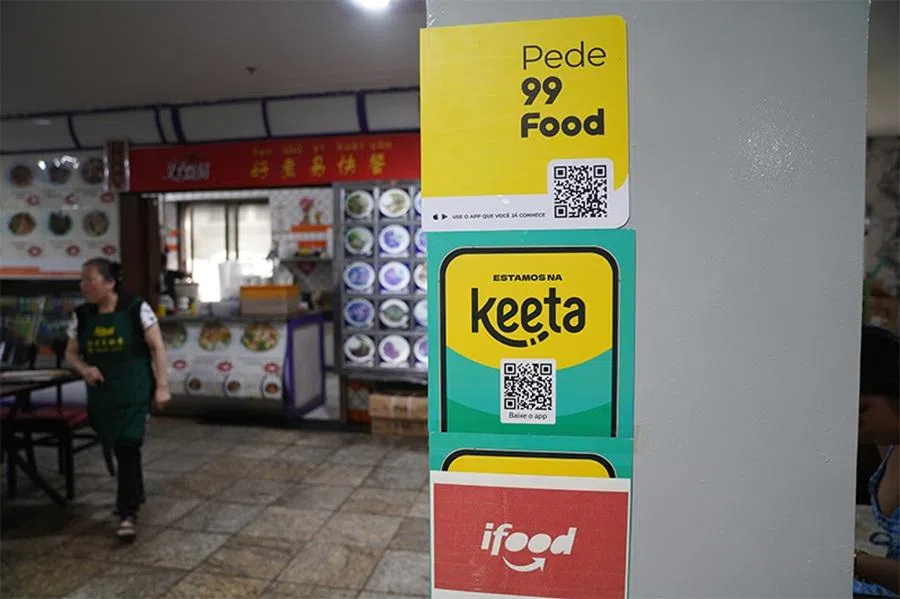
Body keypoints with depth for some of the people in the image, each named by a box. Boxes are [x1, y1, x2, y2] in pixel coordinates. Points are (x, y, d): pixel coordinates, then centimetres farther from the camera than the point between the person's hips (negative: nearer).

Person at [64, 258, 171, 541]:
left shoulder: (136, 309, -10)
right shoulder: (81, 316, 2)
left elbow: (157, 348, -7)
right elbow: (71, 353, 12)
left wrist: (162, 386, -9)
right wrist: (84, 369, -11)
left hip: (134, 392, -5)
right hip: (102, 395, 5)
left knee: (128, 447, -10)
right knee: (119, 449, 17)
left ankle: (128, 513, -2)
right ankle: (132, 496, 40)